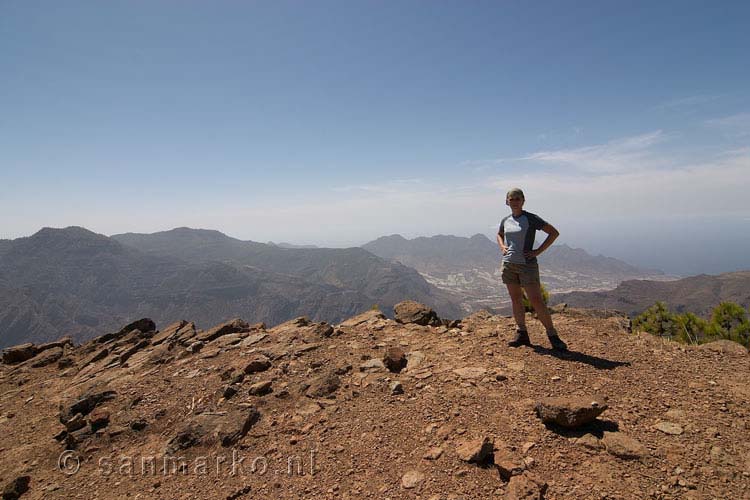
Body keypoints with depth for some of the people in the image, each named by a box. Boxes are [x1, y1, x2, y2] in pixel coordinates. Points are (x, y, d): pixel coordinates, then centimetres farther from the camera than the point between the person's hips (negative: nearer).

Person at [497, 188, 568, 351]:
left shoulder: (531, 219, -7)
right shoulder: (505, 220, 9)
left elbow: (554, 233, -6)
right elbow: (499, 235, 30)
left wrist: (538, 251, -11)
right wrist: (502, 246, 9)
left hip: (527, 265, -5)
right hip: (508, 264, 6)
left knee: (536, 300, -8)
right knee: (516, 299, 9)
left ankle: (553, 336, 2)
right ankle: (521, 334, 19)